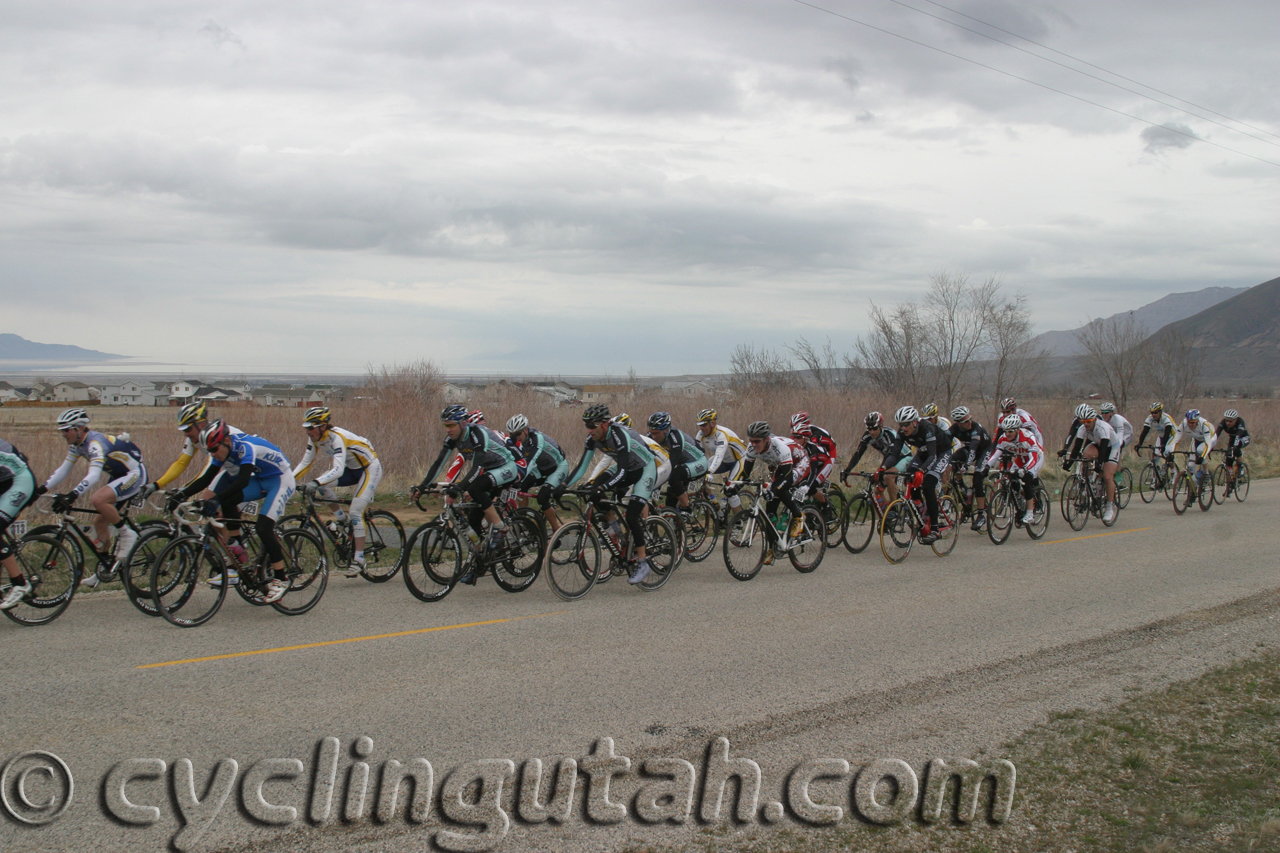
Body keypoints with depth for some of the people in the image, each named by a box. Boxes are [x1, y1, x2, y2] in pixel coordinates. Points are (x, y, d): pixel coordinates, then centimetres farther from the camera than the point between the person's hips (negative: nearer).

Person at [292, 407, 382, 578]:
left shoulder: (336, 437, -32)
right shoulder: (315, 438, -9)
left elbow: (338, 470, -42)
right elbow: (305, 463, -4)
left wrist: (315, 483, -55)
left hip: (370, 469, -7)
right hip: (351, 469, 7)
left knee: (355, 512, -17)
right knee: (321, 487, -18)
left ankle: (359, 560, -9)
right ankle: (342, 522, 1)